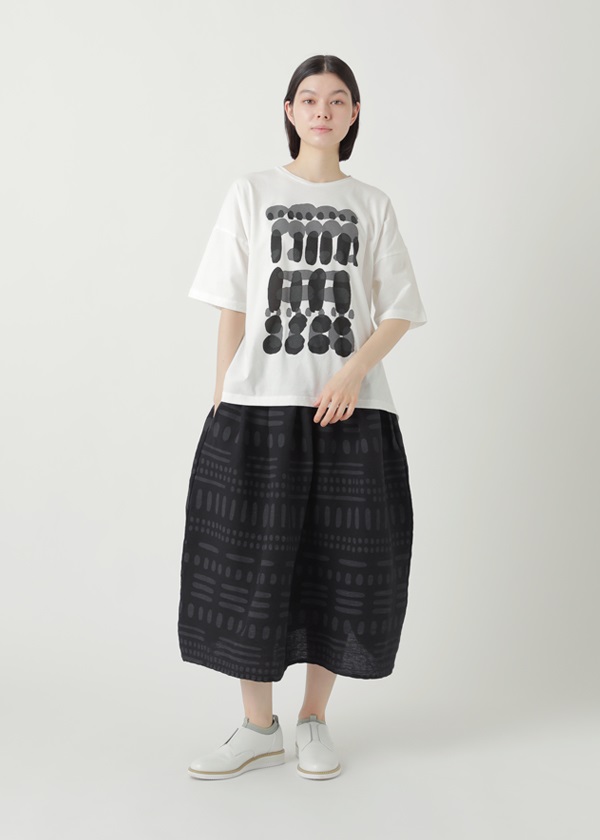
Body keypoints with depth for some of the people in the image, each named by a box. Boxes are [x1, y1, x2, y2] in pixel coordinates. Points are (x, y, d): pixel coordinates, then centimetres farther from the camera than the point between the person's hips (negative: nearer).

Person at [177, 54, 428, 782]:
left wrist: (353, 372, -12)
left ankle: (315, 722, 22)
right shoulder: (251, 194, 8)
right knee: (248, 565, 1)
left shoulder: (372, 205, 11)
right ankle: (259, 728, 18)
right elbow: (231, 311, 4)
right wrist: (221, 405, -4)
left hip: (350, 412, 1)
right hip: (259, 408, -1)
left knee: (343, 569, 3)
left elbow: (400, 311, 6)